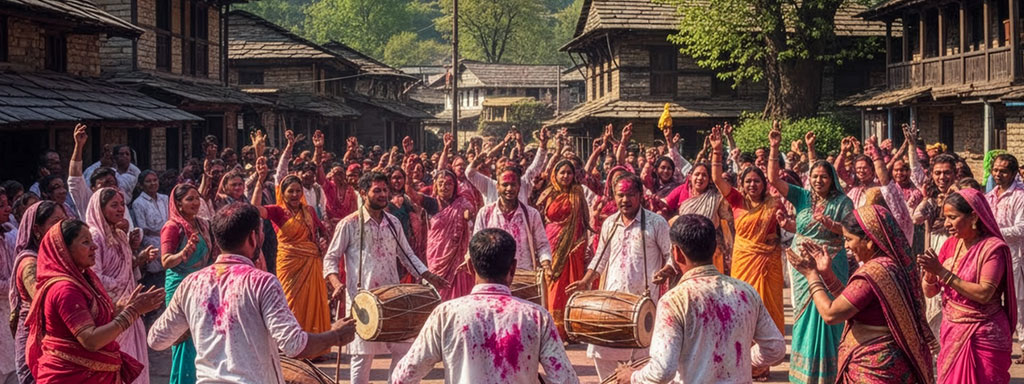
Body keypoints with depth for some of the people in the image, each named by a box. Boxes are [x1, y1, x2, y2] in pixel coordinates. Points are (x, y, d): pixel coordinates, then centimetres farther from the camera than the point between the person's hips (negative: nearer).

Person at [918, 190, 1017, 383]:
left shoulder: (993, 247, -12)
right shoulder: (950, 244, 5)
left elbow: (984, 294, -22)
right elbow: (930, 292, 5)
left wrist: (942, 271, -24)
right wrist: (930, 271, -16)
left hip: (982, 337, -6)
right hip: (951, 332, 6)